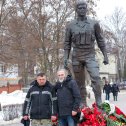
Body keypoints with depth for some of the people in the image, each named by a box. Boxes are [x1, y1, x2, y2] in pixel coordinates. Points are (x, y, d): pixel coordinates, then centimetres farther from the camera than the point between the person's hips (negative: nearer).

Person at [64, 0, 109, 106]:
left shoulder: (94, 23, 5)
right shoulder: (70, 25, 6)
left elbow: (100, 40, 8)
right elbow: (67, 43, 8)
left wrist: (105, 55, 4)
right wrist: (66, 58, 0)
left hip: (90, 55, -1)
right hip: (76, 57, 1)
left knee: (96, 77, -20)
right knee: (80, 83, 6)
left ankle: (99, 103, -17)